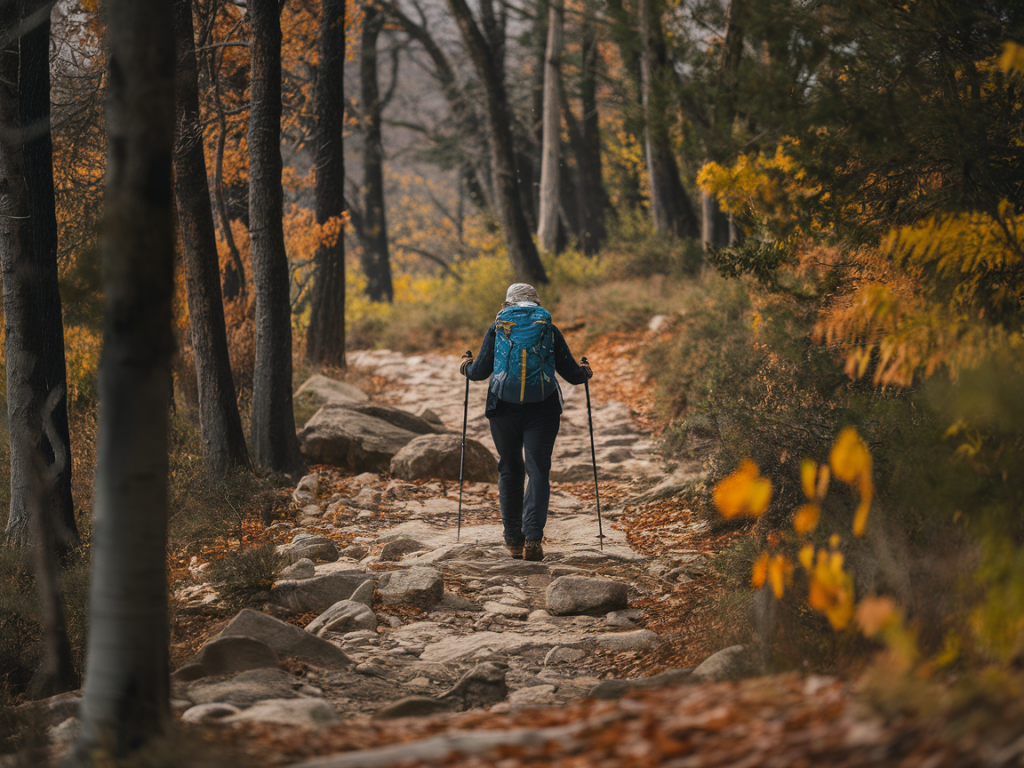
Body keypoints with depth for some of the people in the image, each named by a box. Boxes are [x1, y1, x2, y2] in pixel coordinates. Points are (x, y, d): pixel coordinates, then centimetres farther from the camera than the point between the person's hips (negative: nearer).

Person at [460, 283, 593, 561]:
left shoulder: (497, 328, 7)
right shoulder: (549, 329, 7)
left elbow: (480, 371, 3)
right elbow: (572, 373, 5)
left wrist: (466, 364, 26)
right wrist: (585, 373, 27)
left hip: (504, 410, 1)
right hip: (543, 410, -1)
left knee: (510, 471, 15)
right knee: (538, 470, -1)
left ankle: (514, 540, 19)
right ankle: (532, 538, -19)